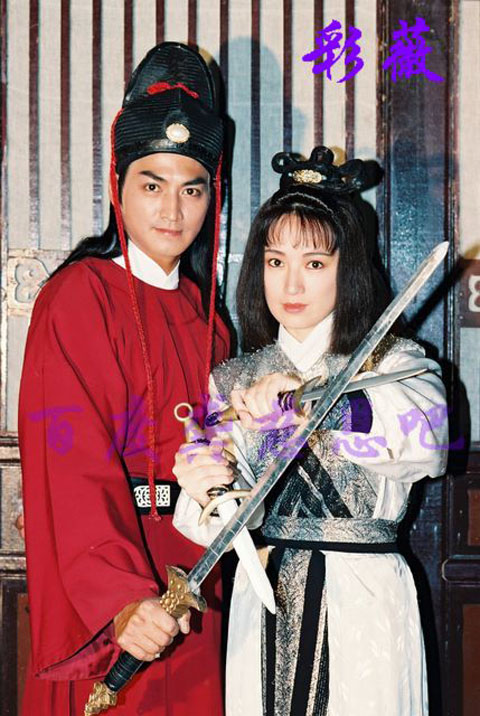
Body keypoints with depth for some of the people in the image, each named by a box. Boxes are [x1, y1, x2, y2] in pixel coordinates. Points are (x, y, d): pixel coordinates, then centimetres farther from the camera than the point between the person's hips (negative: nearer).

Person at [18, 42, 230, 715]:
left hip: (190, 585, 7)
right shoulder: (80, 295, -12)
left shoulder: (198, 307, 11)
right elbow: (73, 465, -23)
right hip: (107, 588, -7)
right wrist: (119, 596, -33)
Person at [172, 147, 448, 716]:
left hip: (365, 602, -2)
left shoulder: (393, 362, -2)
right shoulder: (231, 380, 8)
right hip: (263, 601, 3)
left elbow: (427, 443, -26)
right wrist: (203, 493, -20)